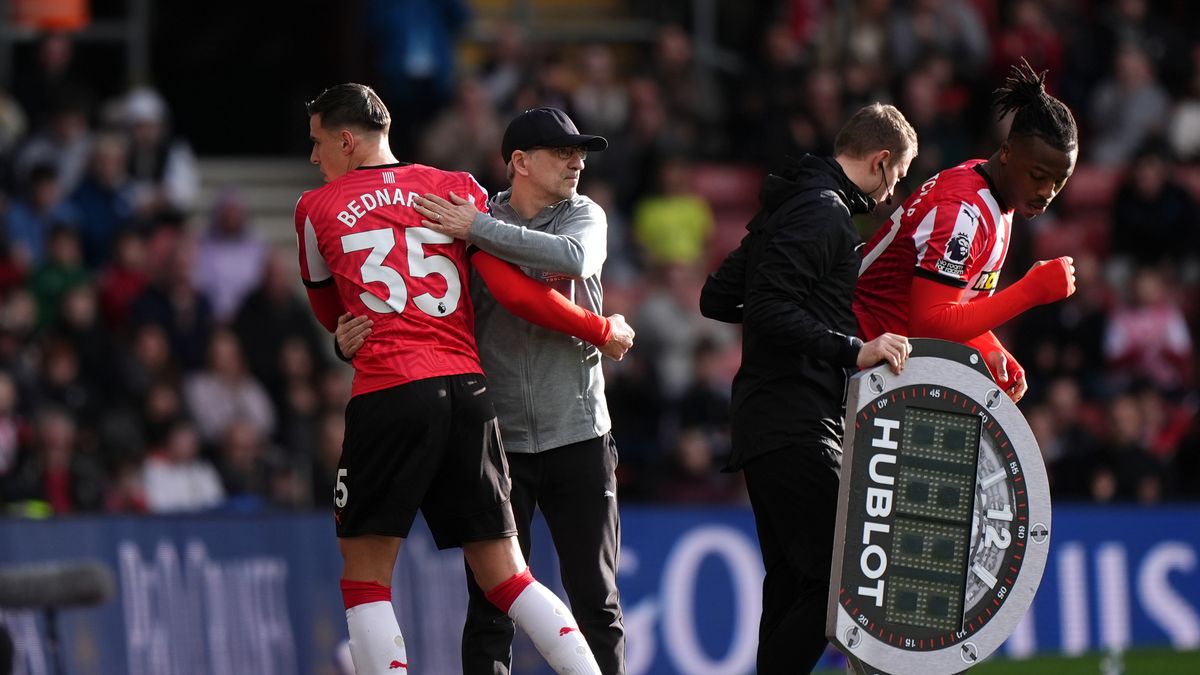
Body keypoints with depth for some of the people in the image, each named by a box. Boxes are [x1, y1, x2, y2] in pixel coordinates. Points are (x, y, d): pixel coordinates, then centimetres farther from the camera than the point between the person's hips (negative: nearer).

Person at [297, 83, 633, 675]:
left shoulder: (317, 209, 11)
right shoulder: (457, 188, 14)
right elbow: (515, 291, 7)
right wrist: (603, 331, 19)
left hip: (387, 393, -3)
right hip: (468, 389, 3)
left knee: (365, 576, 5)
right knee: (505, 577, 7)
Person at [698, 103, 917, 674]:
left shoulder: (788, 206, 20)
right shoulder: (823, 214, -12)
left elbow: (716, 298, 24)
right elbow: (768, 311, -23)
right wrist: (853, 350, -27)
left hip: (764, 427, 11)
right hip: (795, 428, -11)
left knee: (790, 583, 11)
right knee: (837, 577, -13)